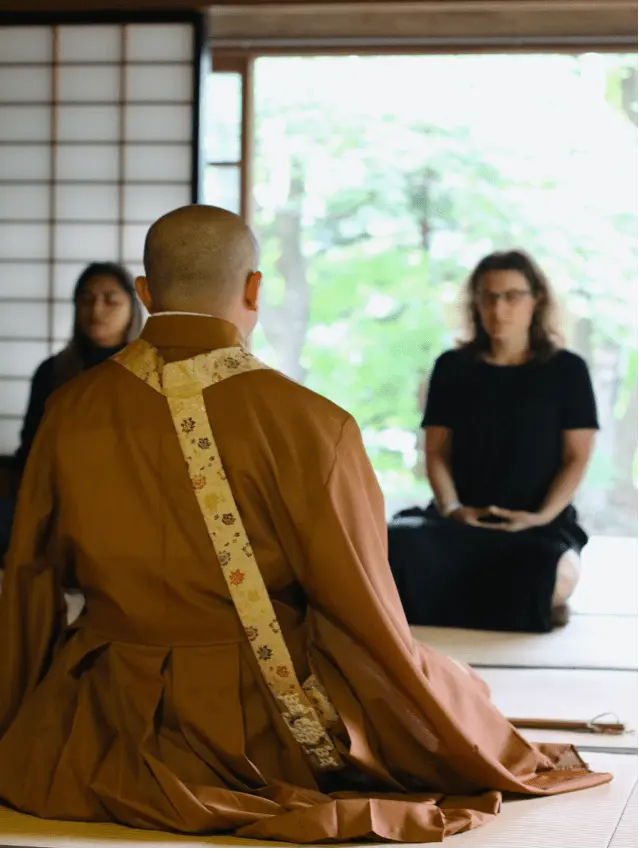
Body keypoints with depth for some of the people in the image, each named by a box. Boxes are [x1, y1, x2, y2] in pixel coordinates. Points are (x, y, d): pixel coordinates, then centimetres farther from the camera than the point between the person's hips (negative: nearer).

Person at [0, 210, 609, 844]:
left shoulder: (71, 412, -5)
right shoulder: (308, 424, -17)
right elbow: (366, 615, -11)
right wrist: (492, 764, 4)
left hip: (106, 727, 3)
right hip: (267, 735, -2)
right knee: (453, 688, 23)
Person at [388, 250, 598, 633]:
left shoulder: (567, 370, 5)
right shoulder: (453, 368, 10)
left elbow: (577, 458, 2)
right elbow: (436, 451, 8)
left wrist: (542, 516, -13)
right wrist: (451, 508, -11)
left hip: (540, 524, -1)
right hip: (465, 519, 1)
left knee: (548, 575, -38)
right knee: (400, 543, -33)